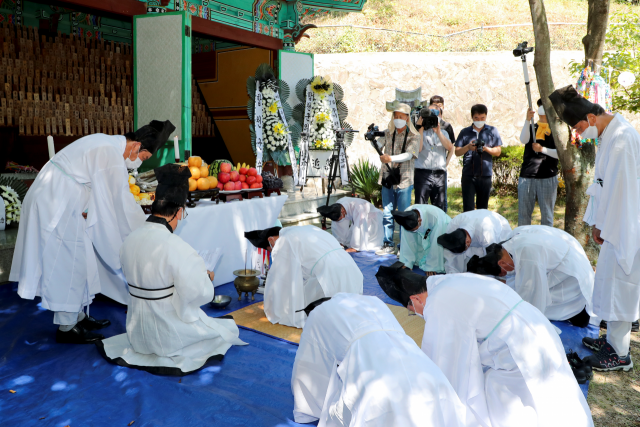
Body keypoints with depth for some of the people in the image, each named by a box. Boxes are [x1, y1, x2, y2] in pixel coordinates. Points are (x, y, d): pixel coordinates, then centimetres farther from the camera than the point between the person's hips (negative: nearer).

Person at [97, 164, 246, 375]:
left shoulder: (129, 241, -5)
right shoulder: (175, 247, -28)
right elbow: (200, 294, -25)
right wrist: (207, 277, -2)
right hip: (170, 332, -8)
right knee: (230, 329, 13)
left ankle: (142, 350, 24)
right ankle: (177, 360, 10)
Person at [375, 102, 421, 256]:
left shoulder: (414, 136, -2)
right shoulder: (388, 133, 10)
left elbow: (409, 155, -17)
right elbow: (379, 145, -4)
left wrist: (391, 158, -32)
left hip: (404, 180, -4)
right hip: (387, 179, 4)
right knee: (387, 213, 7)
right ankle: (388, 244, 17)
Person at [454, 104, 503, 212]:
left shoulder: (492, 131, 9)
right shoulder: (465, 132, 8)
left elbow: (498, 151, 6)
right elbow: (457, 152, 6)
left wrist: (487, 149, -13)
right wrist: (467, 147, -14)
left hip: (485, 175, 1)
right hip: (468, 175, -1)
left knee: (482, 208, 8)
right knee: (468, 208, -5)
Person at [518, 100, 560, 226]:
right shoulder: (531, 127, 15)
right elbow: (523, 140, -7)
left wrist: (542, 149, -16)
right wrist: (528, 120, -18)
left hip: (548, 177, -2)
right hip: (526, 176, 2)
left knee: (547, 213, 3)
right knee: (523, 213, 5)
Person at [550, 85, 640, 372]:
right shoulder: (607, 135, 9)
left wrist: (605, 227, -16)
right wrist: (597, 222, 13)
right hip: (615, 222, 10)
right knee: (610, 280, 18)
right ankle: (613, 338, 33)